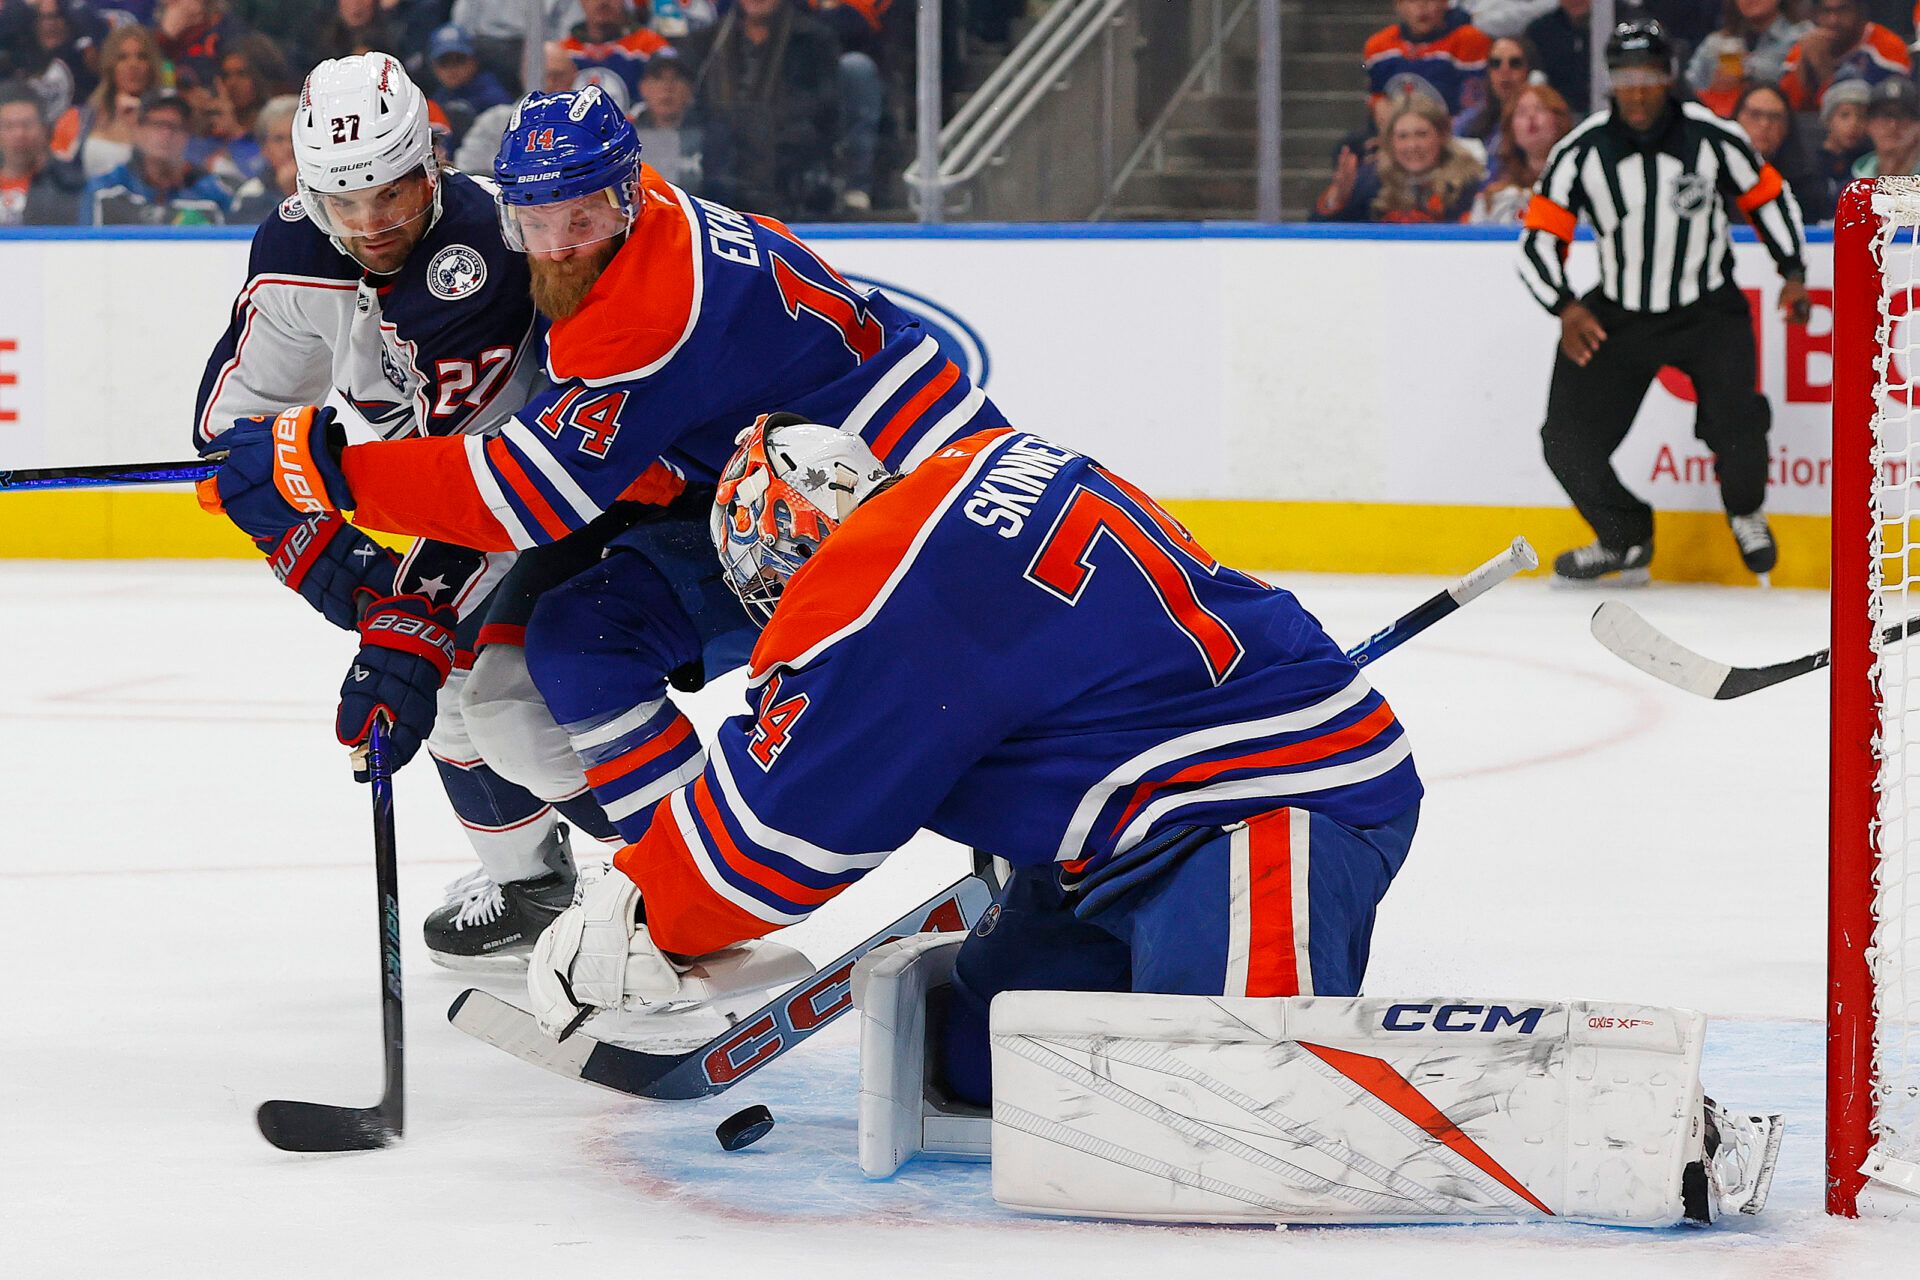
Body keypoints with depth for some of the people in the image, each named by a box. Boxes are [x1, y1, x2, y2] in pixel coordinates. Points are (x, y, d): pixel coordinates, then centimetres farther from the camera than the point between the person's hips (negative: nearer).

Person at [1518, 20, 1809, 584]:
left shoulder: (1712, 136, -12)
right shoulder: (1581, 151, -11)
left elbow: (1768, 197, 4)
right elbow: (1539, 241, -7)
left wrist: (1793, 274, -4)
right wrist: (1566, 309, -22)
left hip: (1708, 310, -2)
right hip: (1616, 316, 2)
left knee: (1732, 417, -24)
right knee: (1569, 441, -8)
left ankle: (1746, 512, 9)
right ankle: (1624, 539, 19)